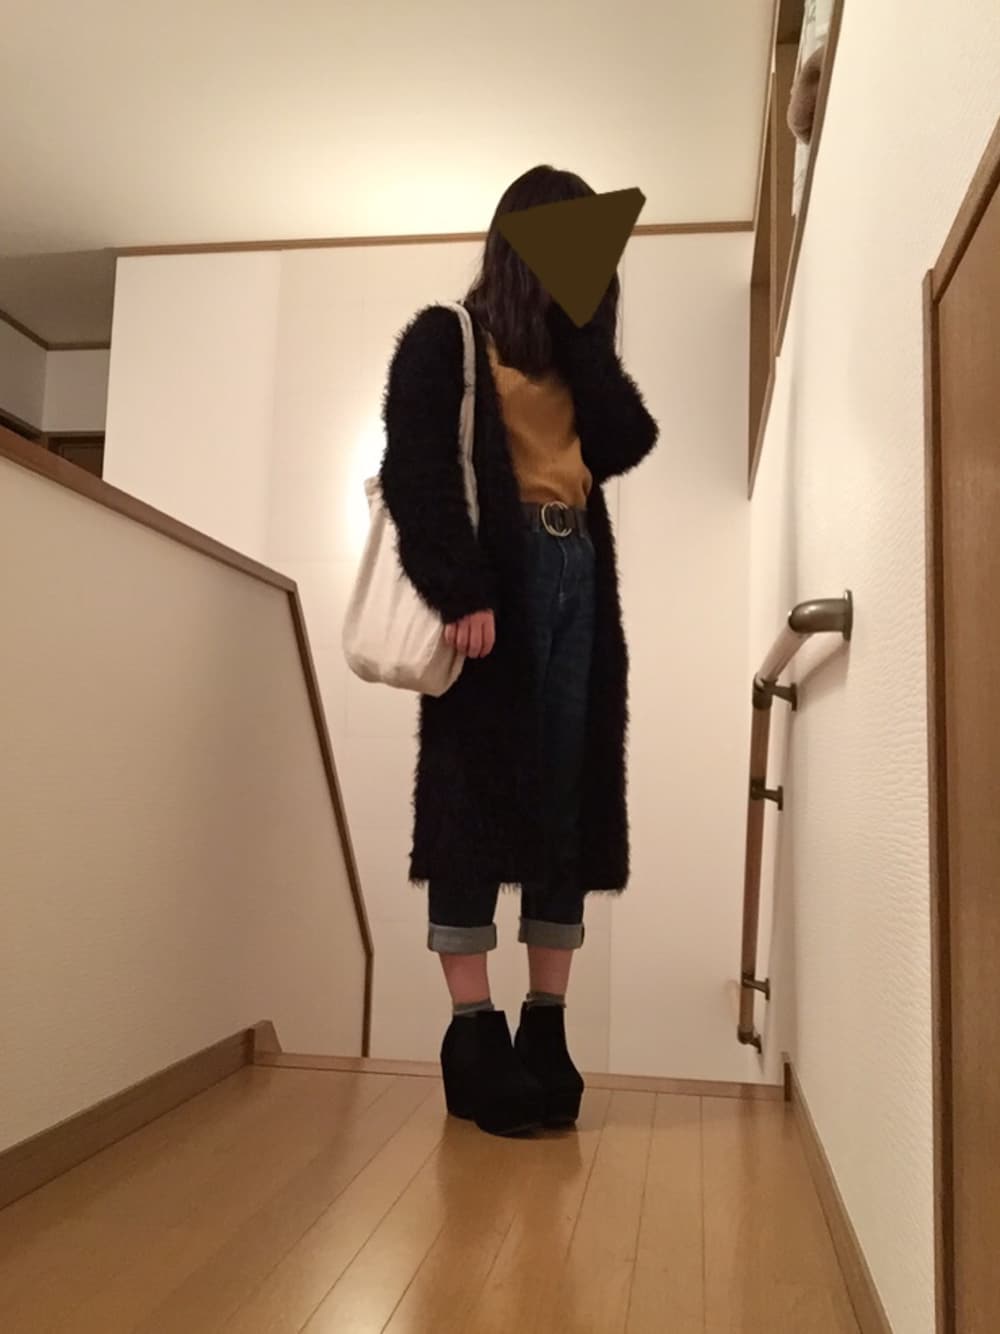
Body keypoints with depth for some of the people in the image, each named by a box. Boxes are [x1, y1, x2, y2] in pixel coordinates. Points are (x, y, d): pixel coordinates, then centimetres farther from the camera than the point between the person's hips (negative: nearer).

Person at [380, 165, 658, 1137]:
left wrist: (584, 327, 8)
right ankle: (474, 1037, -1)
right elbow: (412, 467, -8)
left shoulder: (566, 353, 26)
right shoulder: (445, 338, 7)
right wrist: (459, 591, -20)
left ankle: (546, 1030, 8)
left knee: (567, 801, 1)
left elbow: (627, 441, 10)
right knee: (476, 795, -6)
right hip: (495, 582, -6)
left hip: (579, 581, 6)